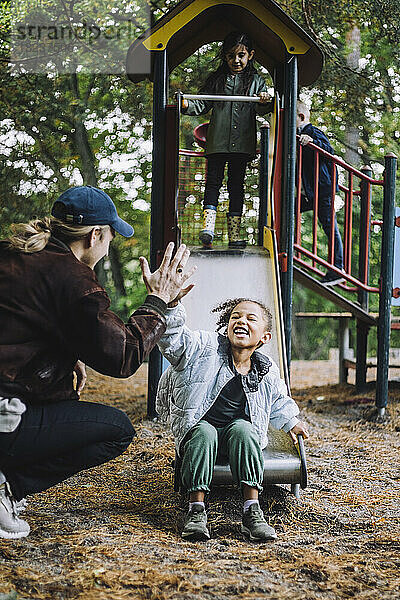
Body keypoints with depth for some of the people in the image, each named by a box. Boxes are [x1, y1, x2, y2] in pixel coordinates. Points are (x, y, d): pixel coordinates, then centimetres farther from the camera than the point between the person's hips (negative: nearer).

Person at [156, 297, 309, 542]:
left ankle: (252, 510, -36)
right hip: (196, 427, -2)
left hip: (240, 436, 2)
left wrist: (290, 421, 19)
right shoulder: (205, 349, -8)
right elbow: (173, 339, -23)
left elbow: (279, 401, 25)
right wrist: (171, 305, -37)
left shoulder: (268, 373, 3)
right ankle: (196, 509, -34)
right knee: (204, 433, -35)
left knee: (242, 428, -32)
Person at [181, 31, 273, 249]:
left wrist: (264, 103, -19)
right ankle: (208, 226, -17)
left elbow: (261, 110, 4)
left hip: (242, 143, 1)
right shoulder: (216, 79, 11)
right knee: (213, 181, -9)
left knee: (237, 184, 4)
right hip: (217, 141, 0)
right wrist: (188, 105, -9)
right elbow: (203, 104, 10)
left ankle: (234, 233, 6)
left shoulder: (256, 81, 11)